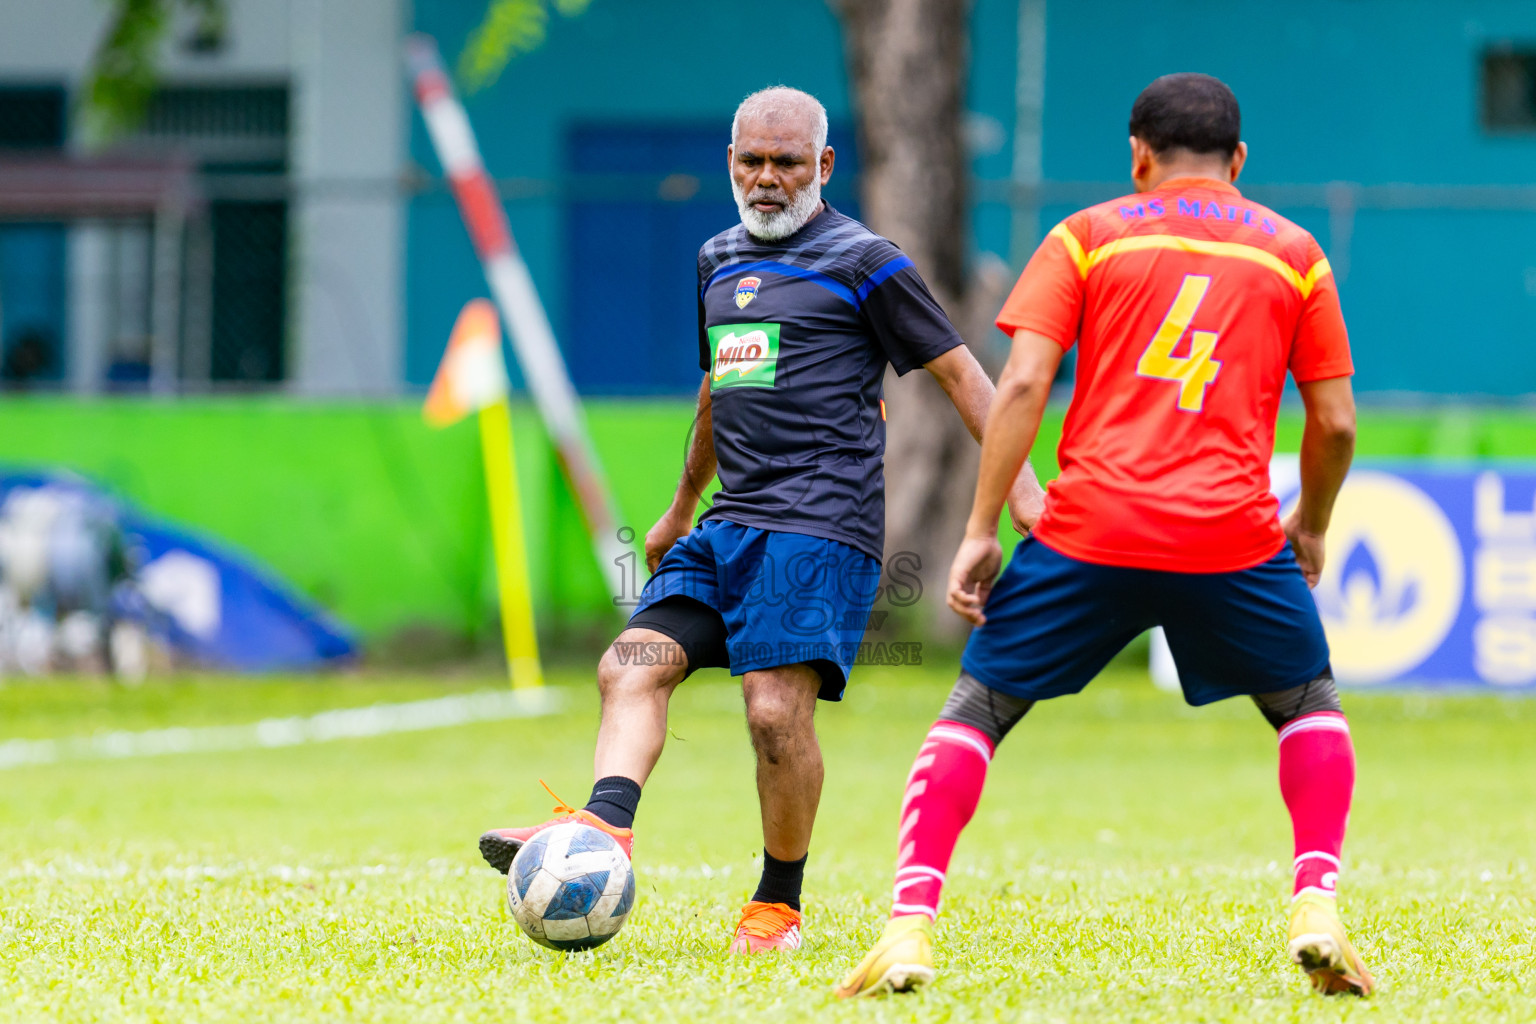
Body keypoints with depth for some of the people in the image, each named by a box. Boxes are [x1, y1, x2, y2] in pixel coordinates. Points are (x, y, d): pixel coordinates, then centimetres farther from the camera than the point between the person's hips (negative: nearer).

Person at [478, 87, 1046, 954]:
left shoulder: (862, 261, -1)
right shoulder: (720, 260, 20)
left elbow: (961, 372, 0)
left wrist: (1023, 489, -9)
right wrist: (682, 509, 43)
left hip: (821, 523, -7)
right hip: (730, 525, 7)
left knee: (777, 709, -16)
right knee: (633, 663, -12)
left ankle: (779, 905, -3)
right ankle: (605, 827, -29)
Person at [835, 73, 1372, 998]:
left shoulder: (1090, 236, 9)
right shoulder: (1293, 252, 13)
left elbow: (1023, 384, -1)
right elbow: (1335, 422, 11)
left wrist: (982, 530, 0)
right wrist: (1312, 530, 29)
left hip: (1090, 533, -1)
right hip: (1235, 535, 1)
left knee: (977, 709, 12)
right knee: (1311, 707, 23)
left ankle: (910, 928, -3)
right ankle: (1317, 910, 4)